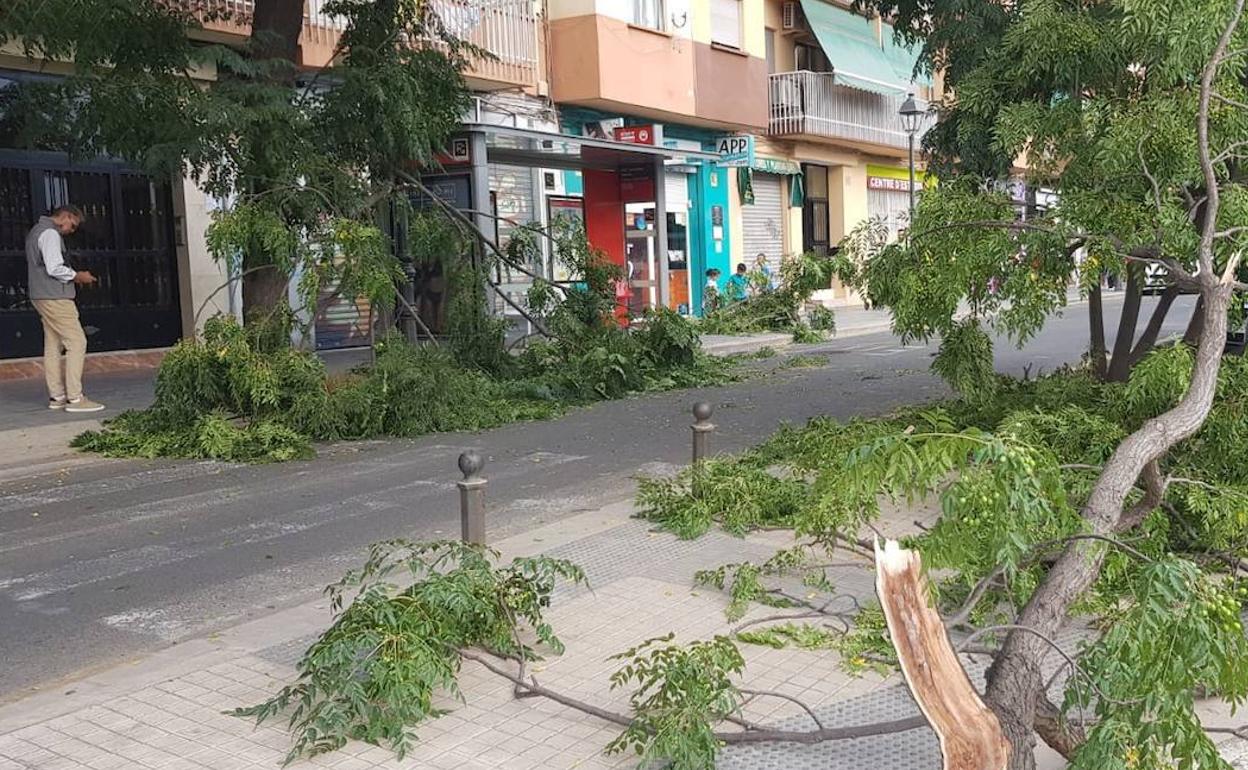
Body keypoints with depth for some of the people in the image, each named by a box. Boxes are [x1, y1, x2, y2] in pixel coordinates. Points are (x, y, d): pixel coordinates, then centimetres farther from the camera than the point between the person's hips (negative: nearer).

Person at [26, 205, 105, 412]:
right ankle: (75, 397, -12)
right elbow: (55, 268, -20)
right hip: (55, 298, -10)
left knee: (53, 347, 10)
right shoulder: (50, 234, -12)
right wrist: (77, 276, -6)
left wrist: (73, 276, 15)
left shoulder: (36, 231, 21)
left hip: (42, 297, 11)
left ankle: (56, 396, 12)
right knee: (77, 342, -10)